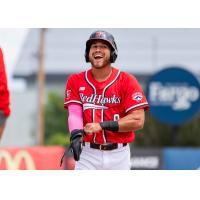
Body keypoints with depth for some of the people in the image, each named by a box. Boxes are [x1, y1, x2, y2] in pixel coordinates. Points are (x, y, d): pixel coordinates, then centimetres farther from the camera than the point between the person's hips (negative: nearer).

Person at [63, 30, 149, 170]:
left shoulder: (127, 81, -3)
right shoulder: (76, 81, 5)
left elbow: (138, 120, -11)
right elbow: (74, 113, -7)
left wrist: (102, 125, -18)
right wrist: (76, 135, -29)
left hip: (119, 156, 0)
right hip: (88, 155, 0)